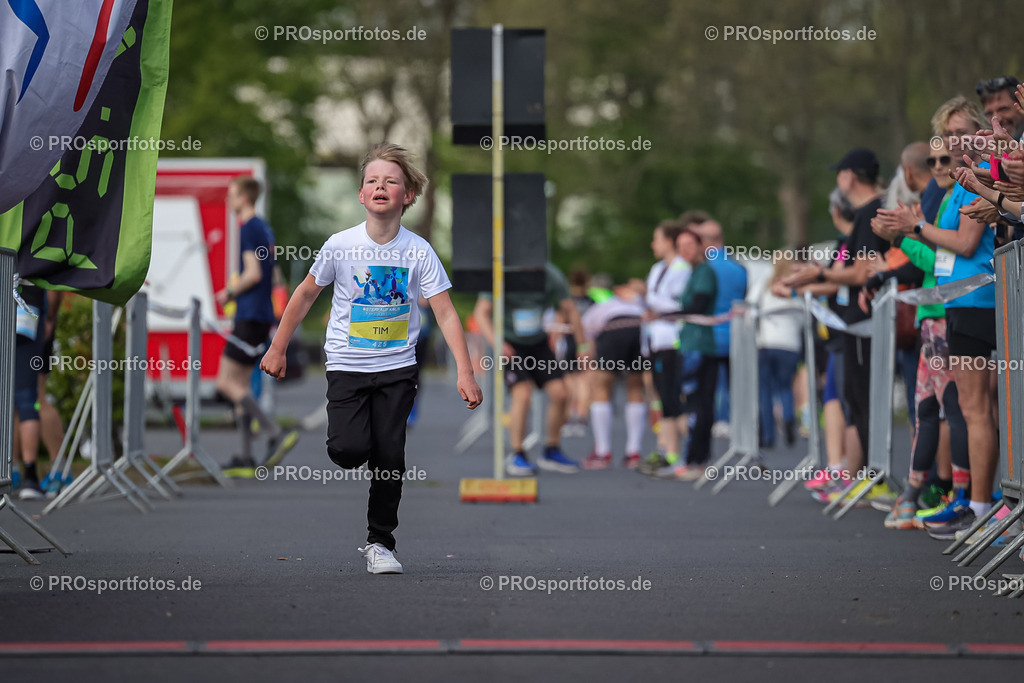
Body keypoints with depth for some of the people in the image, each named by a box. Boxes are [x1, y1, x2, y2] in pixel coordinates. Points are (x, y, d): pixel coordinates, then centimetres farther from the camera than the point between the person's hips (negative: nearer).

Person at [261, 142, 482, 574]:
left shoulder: (418, 252, -8)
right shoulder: (340, 245, -8)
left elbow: (445, 313, -7)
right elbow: (305, 295, 6)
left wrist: (465, 372, -15)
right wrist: (278, 349, 10)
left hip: (397, 367, 1)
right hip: (348, 364, -1)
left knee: (389, 455, -4)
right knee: (349, 450, -18)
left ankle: (380, 542, 11)